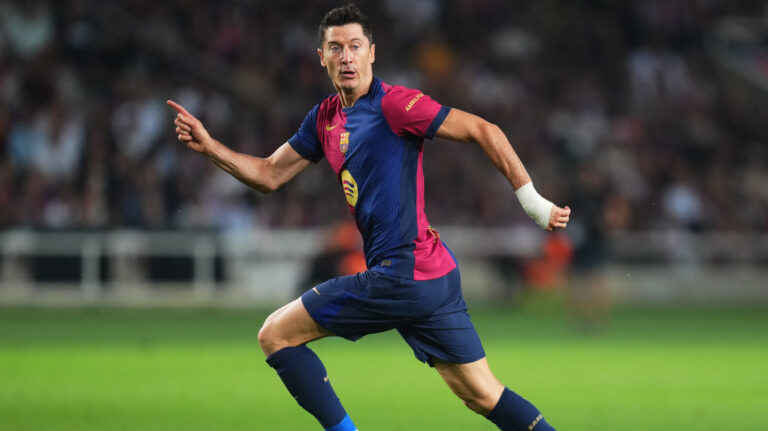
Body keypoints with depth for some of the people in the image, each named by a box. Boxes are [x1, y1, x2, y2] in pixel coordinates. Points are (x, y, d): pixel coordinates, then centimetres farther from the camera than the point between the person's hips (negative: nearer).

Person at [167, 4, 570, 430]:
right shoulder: (324, 118, 16)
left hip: (402, 275, -8)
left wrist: (531, 199, -13)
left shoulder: (393, 104, -9)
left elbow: (482, 131, -11)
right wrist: (209, 146, 11)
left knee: (275, 335, 0)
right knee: (481, 394, 8)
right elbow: (269, 175, 24)